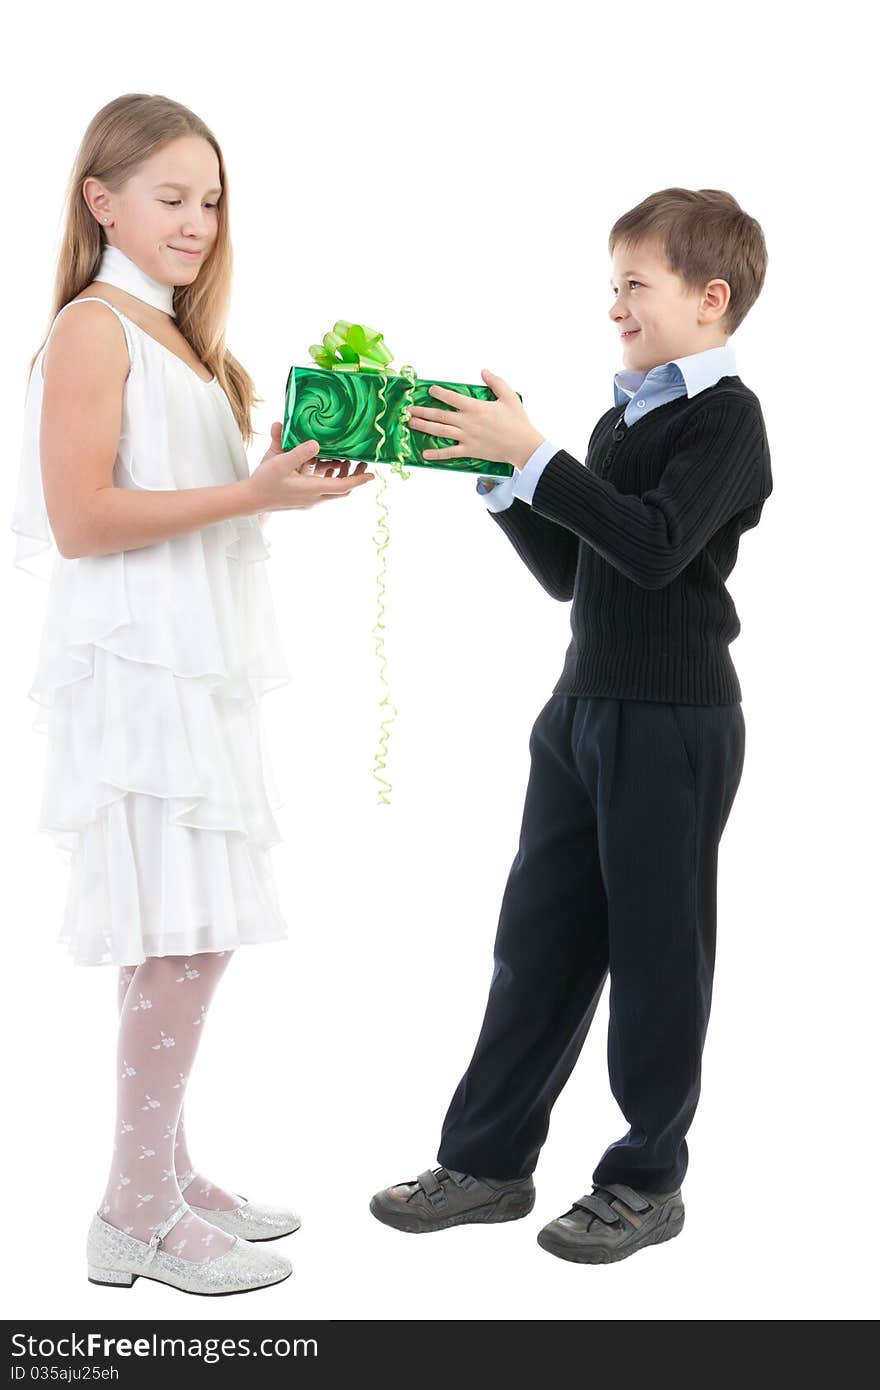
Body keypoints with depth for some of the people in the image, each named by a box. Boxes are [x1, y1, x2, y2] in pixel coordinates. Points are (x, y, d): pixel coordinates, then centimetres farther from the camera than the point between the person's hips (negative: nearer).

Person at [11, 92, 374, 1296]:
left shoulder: (181, 338, 20)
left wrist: (297, 473, 5)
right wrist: (251, 495, -19)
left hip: (202, 666, 8)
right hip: (139, 666, -8)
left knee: (187, 935, 11)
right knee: (182, 938, -7)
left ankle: (165, 1173, 22)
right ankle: (138, 1212, 4)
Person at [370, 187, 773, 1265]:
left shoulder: (726, 416, -9)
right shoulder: (624, 417, 16)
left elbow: (655, 548, -25)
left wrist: (533, 455, -24)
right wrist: (500, 475, 4)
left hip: (675, 722, -8)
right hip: (583, 709, 8)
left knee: (654, 947, 3)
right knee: (537, 935, 10)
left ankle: (649, 1178, 18)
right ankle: (487, 1161, 20)